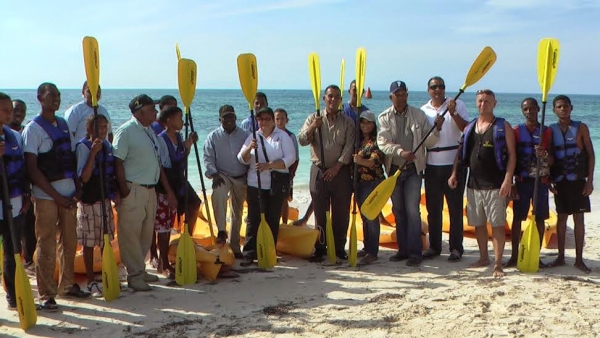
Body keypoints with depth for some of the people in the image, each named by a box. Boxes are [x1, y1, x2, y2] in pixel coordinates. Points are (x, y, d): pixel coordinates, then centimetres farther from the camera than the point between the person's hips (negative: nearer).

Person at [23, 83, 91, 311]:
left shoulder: (64, 125, 12)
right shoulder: (33, 129, -8)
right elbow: (32, 169, -13)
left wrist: (77, 189, 3)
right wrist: (56, 196, -14)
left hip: (68, 193, 6)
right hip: (46, 195, -6)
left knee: (69, 242, 13)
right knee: (47, 246, -1)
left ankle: (67, 285, 27)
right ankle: (46, 295, 7)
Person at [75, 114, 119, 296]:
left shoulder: (107, 145, 9)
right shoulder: (83, 146, -12)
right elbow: (84, 177, -20)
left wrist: (116, 192, 5)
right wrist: (93, 152, -26)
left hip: (106, 199, 6)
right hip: (89, 201, -6)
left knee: (107, 240, 12)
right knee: (89, 243, 3)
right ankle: (91, 282, 11)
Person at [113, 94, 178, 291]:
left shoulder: (150, 132, 15)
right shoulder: (126, 131, -11)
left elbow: (157, 163, 19)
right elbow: (118, 162, -15)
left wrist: (168, 190, 19)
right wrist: (124, 191, -19)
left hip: (150, 190, 9)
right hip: (134, 190, -8)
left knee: (146, 233, 14)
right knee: (131, 234, -2)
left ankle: (139, 270, 26)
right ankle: (135, 275, 7)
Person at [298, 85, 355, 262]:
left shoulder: (347, 122, 6)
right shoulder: (314, 118, 8)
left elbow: (349, 147, -3)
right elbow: (302, 141, -1)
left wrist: (337, 166, -12)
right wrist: (312, 127, -17)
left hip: (340, 171, 0)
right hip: (319, 170, 0)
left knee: (341, 213, 2)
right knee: (320, 213, 3)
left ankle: (340, 248, 13)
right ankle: (320, 249, 9)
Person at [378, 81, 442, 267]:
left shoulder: (418, 115, 1)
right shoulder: (384, 117, 1)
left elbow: (428, 142, 1)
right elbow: (383, 143, -11)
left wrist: (436, 129, -17)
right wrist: (401, 152, -25)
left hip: (413, 169, -2)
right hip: (394, 168, 2)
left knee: (412, 210, -9)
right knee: (398, 211, 9)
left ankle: (415, 252, -6)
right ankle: (403, 249, 18)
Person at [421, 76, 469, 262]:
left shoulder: (457, 105, 1)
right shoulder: (423, 110, 9)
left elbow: (467, 129, -12)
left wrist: (453, 113, -22)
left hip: (454, 163, -3)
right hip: (432, 165, 3)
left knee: (455, 207, 1)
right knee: (433, 208, 8)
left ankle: (456, 248, 8)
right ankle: (434, 246, 18)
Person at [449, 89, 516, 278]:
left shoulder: (503, 127, -2)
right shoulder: (469, 127, 12)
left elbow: (512, 155, -7)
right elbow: (461, 153, 16)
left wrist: (507, 180, -16)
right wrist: (454, 174, 5)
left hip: (495, 185, -5)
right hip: (474, 184, 5)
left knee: (497, 224, -5)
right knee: (478, 223, 12)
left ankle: (498, 264, -1)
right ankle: (483, 257, 26)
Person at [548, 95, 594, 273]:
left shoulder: (581, 128, -1)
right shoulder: (551, 130, 5)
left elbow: (591, 155, -1)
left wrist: (590, 180, -7)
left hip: (578, 180, -2)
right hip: (559, 181, 2)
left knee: (579, 218, 1)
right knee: (561, 218, 7)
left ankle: (579, 259, 6)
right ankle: (560, 257, 15)